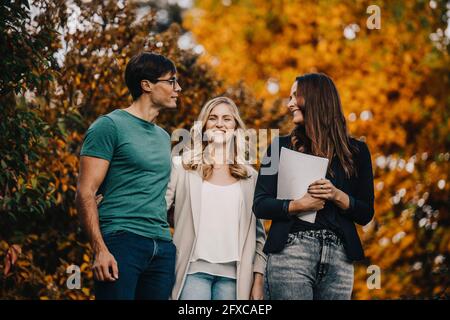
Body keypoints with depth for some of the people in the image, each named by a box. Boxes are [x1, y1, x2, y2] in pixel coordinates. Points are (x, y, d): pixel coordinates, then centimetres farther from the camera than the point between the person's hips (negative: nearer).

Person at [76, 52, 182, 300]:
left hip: (163, 248, 7)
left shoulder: (163, 137, 22)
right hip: (122, 241, -7)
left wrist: (167, 239, 13)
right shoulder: (110, 126, -2)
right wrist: (100, 250, -17)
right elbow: (86, 193, -8)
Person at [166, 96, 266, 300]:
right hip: (194, 270, -2)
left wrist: (258, 280, 6)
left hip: (233, 275, 2)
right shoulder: (183, 166, 7)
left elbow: (259, 233, 12)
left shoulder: (250, 176, 13)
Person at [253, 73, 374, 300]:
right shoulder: (281, 146, 8)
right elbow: (259, 205, 3)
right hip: (291, 252, -1)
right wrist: (297, 206, -13)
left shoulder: (355, 151, 10)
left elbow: (366, 214, 8)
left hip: (339, 258, 1)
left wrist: (338, 196, -9)